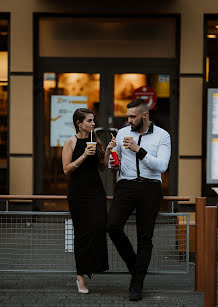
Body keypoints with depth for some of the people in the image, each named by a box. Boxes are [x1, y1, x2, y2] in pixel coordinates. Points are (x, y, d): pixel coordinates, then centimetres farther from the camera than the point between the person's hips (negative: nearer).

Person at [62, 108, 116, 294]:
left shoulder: (95, 141, 10)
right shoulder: (71, 143, -3)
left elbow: (103, 167, 13)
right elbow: (66, 170, -8)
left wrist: (108, 150, -1)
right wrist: (84, 156, -17)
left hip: (96, 191, 4)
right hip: (78, 192, -4)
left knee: (98, 226, -10)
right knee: (83, 232, -1)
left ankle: (92, 267, 10)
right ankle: (81, 275, 7)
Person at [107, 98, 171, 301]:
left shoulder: (162, 136, 1)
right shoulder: (122, 133, 12)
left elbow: (161, 166, -11)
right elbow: (114, 160, 22)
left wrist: (139, 150, -18)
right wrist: (113, 166, -2)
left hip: (150, 188, -2)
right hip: (126, 186, 2)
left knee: (145, 237, -1)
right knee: (113, 226, -18)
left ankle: (137, 284, 7)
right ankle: (134, 265, 5)